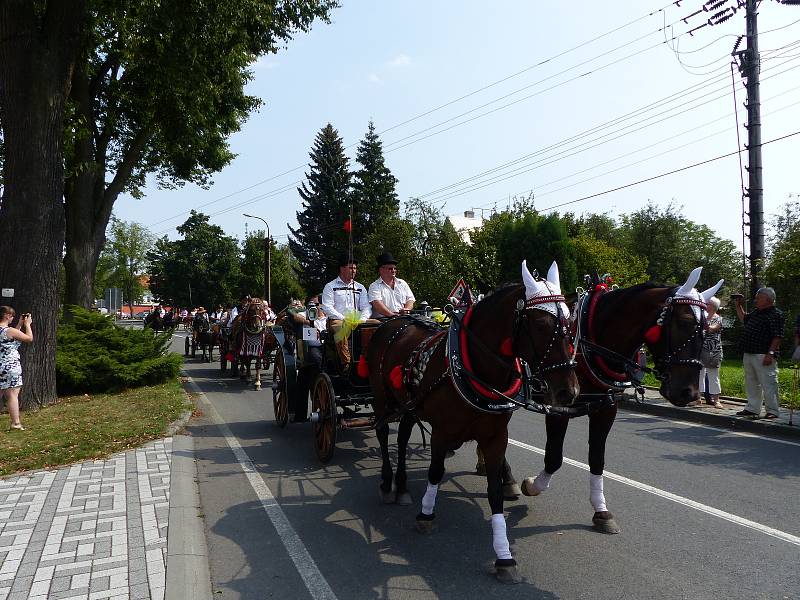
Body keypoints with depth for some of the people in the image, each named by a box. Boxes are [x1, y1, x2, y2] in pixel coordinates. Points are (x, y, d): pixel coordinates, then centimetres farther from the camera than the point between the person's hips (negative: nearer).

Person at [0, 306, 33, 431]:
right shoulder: (10, 331, -14)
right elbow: (29, 338, -4)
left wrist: (20, 325, 25)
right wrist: (27, 324, 7)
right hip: (11, 367, -8)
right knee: (13, 395, -4)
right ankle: (16, 424, -1)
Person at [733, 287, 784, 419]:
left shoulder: (776, 315, -11)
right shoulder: (756, 312, 15)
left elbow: (777, 337, -17)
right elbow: (744, 318, 35)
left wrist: (770, 353, -22)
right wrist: (738, 305, 26)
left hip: (764, 356, -9)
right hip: (749, 354, 9)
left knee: (768, 384, -4)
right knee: (751, 384, 15)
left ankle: (773, 411, 4)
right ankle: (752, 409, 24)